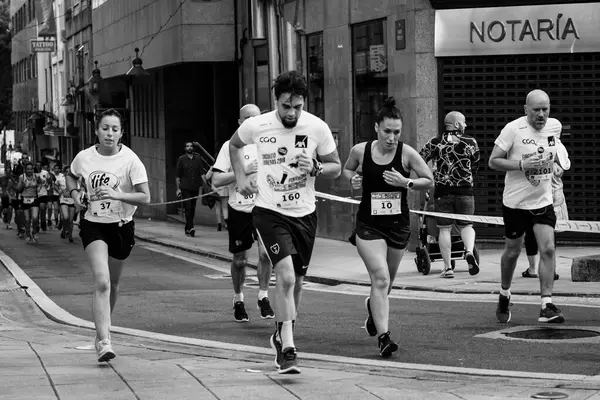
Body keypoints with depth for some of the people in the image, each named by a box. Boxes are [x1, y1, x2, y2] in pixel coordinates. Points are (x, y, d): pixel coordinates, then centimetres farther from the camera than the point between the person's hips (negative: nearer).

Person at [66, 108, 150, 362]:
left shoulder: (130, 160, -12)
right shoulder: (84, 158, -4)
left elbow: (145, 197, -15)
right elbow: (71, 177, 19)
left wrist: (117, 195, -29)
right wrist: (75, 193, -1)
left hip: (122, 226, 1)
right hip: (93, 225, 0)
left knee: (112, 284, 16)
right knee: (102, 282, -18)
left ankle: (102, 330, 40)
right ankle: (104, 341, -22)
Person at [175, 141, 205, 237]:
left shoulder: (198, 158, 8)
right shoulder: (181, 159, 3)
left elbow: (201, 173, 8)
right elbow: (178, 175, 5)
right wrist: (178, 188, -1)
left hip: (195, 188, 3)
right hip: (185, 188, -3)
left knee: (192, 209, 7)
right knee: (188, 208, -13)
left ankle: (187, 229, 17)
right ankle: (190, 228, -21)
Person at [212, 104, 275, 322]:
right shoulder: (230, 146, -2)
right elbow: (216, 180, -8)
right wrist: (243, 171, -16)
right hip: (239, 209, -1)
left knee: (265, 252, -16)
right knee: (239, 259, 8)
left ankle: (263, 296, 2)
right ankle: (238, 300, 27)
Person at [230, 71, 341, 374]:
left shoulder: (317, 128, -8)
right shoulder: (256, 126, -10)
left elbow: (336, 168, 4)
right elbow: (234, 146, 14)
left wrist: (316, 169, -16)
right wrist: (241, 177, 4)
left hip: (304, 213, 3)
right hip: (269, 211, -3)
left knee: (295, 281, 13)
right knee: (286, 276, -19)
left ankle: (281, 336, 37)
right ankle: (288, 348, -15)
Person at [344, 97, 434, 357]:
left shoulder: (407, 153, -8)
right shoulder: (360, 151, -5)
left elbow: (429, 181, 0)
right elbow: (346, 169, 16)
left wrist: (406, 183, -17)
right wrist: (352, 179, -6)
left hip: (398, 225, 2)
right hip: (369, 225, -2)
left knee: (386, 281, 17)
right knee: (380, 279, -16)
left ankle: (373, 307, 51)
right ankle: (383, 337, -17)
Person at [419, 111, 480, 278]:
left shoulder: (435, 142, 2)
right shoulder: (470, 142, 3)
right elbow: (475, 167, 12)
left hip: (442, 191, 0)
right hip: (465, 190, 0)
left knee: (445, 229, 5)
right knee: (466, 225, 13)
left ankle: (447, 268, 3)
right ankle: (469, 252, -16)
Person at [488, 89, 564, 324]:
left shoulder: (555, 126, 1)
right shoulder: (513, 129, -14)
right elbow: (493, 162, -14)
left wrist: (550, 165, 9)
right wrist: (522, 165, -24)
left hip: (543, 201, 3)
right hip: (515, 201, -3)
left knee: (548, 249, -11)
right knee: (512, 251, 10)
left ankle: (547, 306, -10)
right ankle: (504, 296, 35)